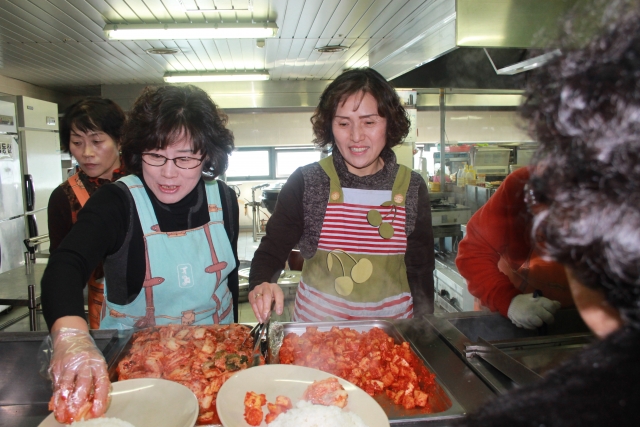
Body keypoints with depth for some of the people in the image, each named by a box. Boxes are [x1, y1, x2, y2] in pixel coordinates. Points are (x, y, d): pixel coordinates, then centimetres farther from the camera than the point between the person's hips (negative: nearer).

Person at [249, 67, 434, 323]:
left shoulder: (412, 187, -2)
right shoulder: (304, 182, -7)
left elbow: (421, 269, 6)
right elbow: (272, 249, -4)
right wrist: (261, 283, -24)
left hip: (391, 328, 2)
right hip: (316, 324, -1)